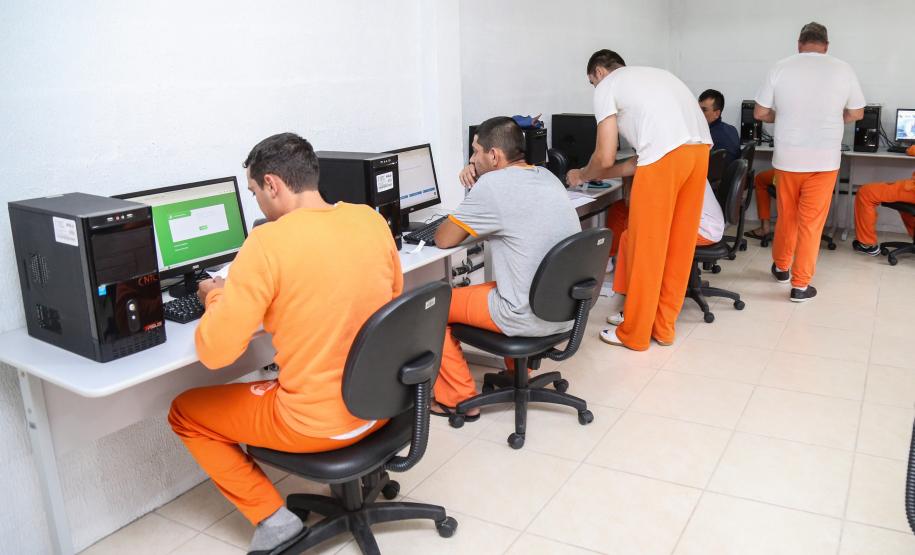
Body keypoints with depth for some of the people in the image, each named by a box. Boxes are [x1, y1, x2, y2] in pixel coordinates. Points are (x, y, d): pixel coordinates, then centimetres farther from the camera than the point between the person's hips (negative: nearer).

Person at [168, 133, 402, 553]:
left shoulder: (268, 242, -21)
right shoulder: (371, 220, -3)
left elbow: (214, 352, -18)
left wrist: (217, 298, 3)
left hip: (317, 423, -6)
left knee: (184, 413, 16)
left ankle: (271, 517, 11)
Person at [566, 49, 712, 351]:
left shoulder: (606, 87, 11)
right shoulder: (651, 74, 33)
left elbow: (605, 157, 5)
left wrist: (582, 175, 27)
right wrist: (605, 174, 37)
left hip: (666, 156, -8)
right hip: (699, 148, 8)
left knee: (645, 248, 4)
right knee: (678, 245, 16)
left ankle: (634, 334, 16)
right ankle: (663, 327, 27)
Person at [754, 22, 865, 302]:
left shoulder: (780, 68, -4)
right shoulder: (843, 69, -3)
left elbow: (760, 113, 0)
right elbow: (856, 114, 6)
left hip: (787, 158, 1)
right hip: (824, 160, -1)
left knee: (786, 216, 18)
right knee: (811, 222, 4)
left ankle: (781, 266, 35)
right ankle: (800, 285, 8)